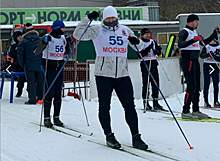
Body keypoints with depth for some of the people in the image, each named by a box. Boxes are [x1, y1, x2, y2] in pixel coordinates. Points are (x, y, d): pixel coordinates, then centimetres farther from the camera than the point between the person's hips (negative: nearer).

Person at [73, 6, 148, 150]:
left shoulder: (125, 30, 14)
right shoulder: (98, 30, 3)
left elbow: (139, 47, 22)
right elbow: (78, 35, -7)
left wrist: (136, 41, -2)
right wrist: (88, 19, -15)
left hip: (122, 74, 3)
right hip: (104, 74, -3)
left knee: (130, 106, 0)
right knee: (104, 107, 1)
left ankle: (136, 137, 6)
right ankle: (109, 136, 14)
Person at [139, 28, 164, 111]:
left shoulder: (153, 42, 14)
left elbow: (159, 53, 16)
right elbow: (140, 54, -14)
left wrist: (157, 51, -6)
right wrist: (148, 48, -23)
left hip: (153, 63, 5)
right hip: (145, 64, -5)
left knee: (155, 83, 2)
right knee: (145, 83, -4)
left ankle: (155, 102, 6)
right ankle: (145, 102, 2)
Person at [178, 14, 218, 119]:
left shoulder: (195, 32, 18)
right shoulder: (184, 32, -9)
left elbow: (204, 42, 30)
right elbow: (180, 44, -25)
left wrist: (214, 34, 23)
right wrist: (193, 40, -34)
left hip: (195, 62, 9)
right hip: (187, 61, -9)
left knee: (197, 86, 10)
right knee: (191, 86, -13)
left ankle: (196, 110, 16)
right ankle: (185, 112, -12)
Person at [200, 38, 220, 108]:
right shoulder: (206, 47, 6)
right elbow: (201, 55, -6)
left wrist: (214, 56, -19)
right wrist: (208, 54, -23)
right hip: (207, 67, -1)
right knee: (206, 84, -4)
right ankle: (206, 101, 0)